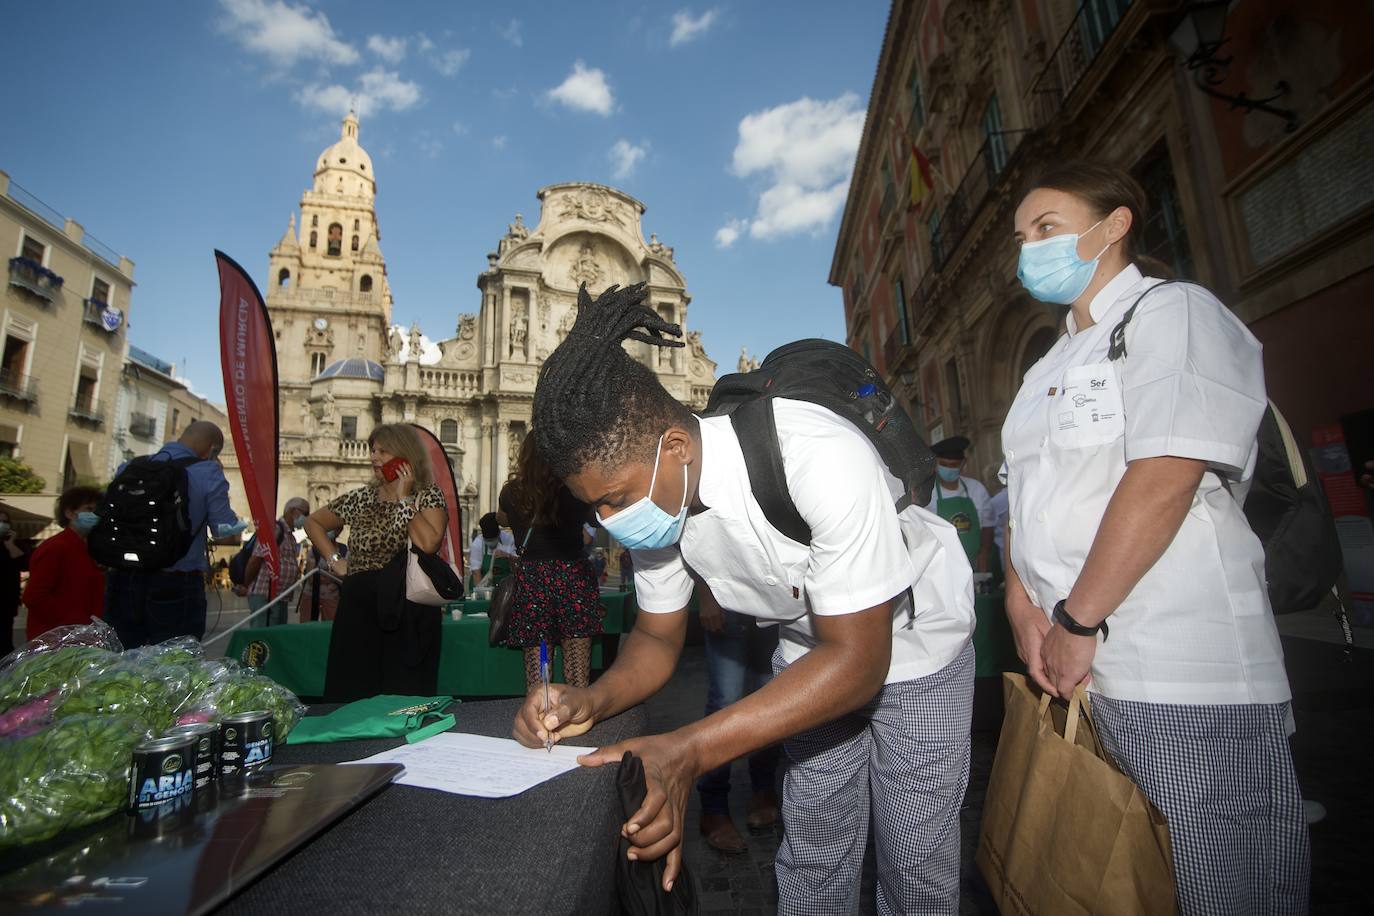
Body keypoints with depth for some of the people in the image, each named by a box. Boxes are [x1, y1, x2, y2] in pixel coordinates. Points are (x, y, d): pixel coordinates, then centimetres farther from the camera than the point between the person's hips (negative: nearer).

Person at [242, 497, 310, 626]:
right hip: (265, 597, -9)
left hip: (280, 598, 9)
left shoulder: (290, 536, 19)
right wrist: (246, 586, -4)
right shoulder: (275, 529, -12)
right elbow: (255, 560, -14)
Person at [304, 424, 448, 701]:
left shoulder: (429, 496, -1)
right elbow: (313, 523, 25)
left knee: (405, 698, -2)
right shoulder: (361, 498, 11)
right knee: (352, 696, 6)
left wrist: (404, 498, -11)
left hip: (408, 614, -4)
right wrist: (334, 561, 11)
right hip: (359, 609, 4)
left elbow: (428, 544, -19)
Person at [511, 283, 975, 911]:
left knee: (914, 861, 5)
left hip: (910, 638, -4)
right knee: (813, 851, 11)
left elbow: (858, 659, -34)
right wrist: (592, 701, -27)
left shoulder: (820, 458, -39)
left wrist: (690, 752, -41)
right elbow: (657, 636, -5)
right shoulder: (652, 489, -18)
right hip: (811, 645, 4)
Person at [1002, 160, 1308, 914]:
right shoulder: (1047, 369, 18)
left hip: (1182, 680, -7)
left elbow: (1164, 479, -19)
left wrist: (1077, 621, -18)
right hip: (1074, 671, 8)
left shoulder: (1174, 314, -5)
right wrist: (1023, 604, -1)